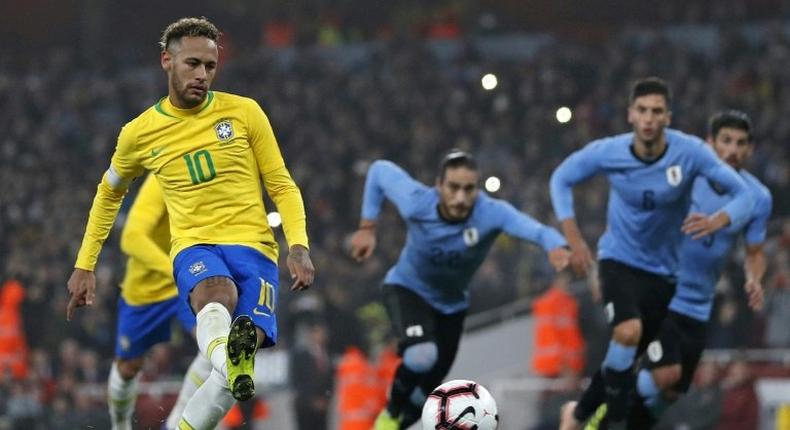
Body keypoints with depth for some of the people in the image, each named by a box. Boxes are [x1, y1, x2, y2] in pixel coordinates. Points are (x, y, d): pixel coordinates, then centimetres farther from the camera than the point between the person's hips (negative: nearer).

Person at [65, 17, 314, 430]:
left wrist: (298, 245, -7)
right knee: (217, 295, -39)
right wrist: (84, 265, 24)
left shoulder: (244, 112, 5)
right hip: (194, 245, -1)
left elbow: (281, 185, 9)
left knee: (242, 353, -24)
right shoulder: (140, 133, 7)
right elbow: (109, 193, 25)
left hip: (252, 245, 1)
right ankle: (229, 361, -70)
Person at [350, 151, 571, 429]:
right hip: (407, 289, -3)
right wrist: (367, 227, -7)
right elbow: (380, 170, -10)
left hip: (451, 304, 3)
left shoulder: (491, 213, -33)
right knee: (421, 355, -32)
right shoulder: (417, 203, -29)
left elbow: (532, 228, -52)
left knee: (425, 391, 12)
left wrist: (555, 245, -74)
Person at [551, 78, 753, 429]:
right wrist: (574, 240, -8)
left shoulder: (690, 152, -19)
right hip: (619, 259, -2)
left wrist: (716, 221, -37)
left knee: (627, 355, 12)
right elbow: (561, 179, 0)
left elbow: (741, 194, -15)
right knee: (629, 331, -30)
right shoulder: (607, 153, -17)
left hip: (663, 269, 2)